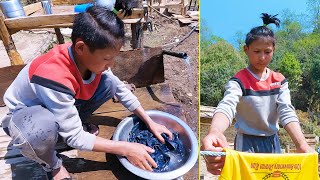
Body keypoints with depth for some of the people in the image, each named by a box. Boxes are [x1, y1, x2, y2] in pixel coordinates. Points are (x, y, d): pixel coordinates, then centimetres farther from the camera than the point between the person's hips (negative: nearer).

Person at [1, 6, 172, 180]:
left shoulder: (90, 58, -21)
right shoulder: (54, 78, -41)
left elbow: (121, 89, -4)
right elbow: (75, 138, -31)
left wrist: (149, 122, -6)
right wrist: (125, 149, -28)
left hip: (62, 102, 6)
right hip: (25, 112, -5)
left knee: (110, 83, -14)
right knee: (43, 128, -42)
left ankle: (72, 122, 5)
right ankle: (52, 165, -7)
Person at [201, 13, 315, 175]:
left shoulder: (280, 81, 0)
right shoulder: (238, 81, -15)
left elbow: (287, 112, -12)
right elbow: (226, 106, -35)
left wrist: (302, 144, -30)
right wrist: (215, 133, -58)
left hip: (272, 141, 5)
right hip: (247, 143, -4)